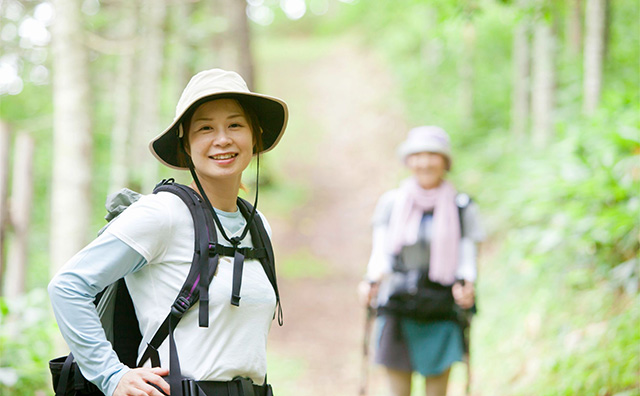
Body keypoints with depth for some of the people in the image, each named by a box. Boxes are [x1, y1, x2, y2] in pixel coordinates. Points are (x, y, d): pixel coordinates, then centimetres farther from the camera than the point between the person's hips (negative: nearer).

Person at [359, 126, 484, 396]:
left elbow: (467, 257, 3)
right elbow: (381, 253, 4)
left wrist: (465, 286, -18)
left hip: (442, 315, 0)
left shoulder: (462, 208, 5)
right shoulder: (390, 203, 8)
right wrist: (372, 281, -15)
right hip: (397, 313, 1)